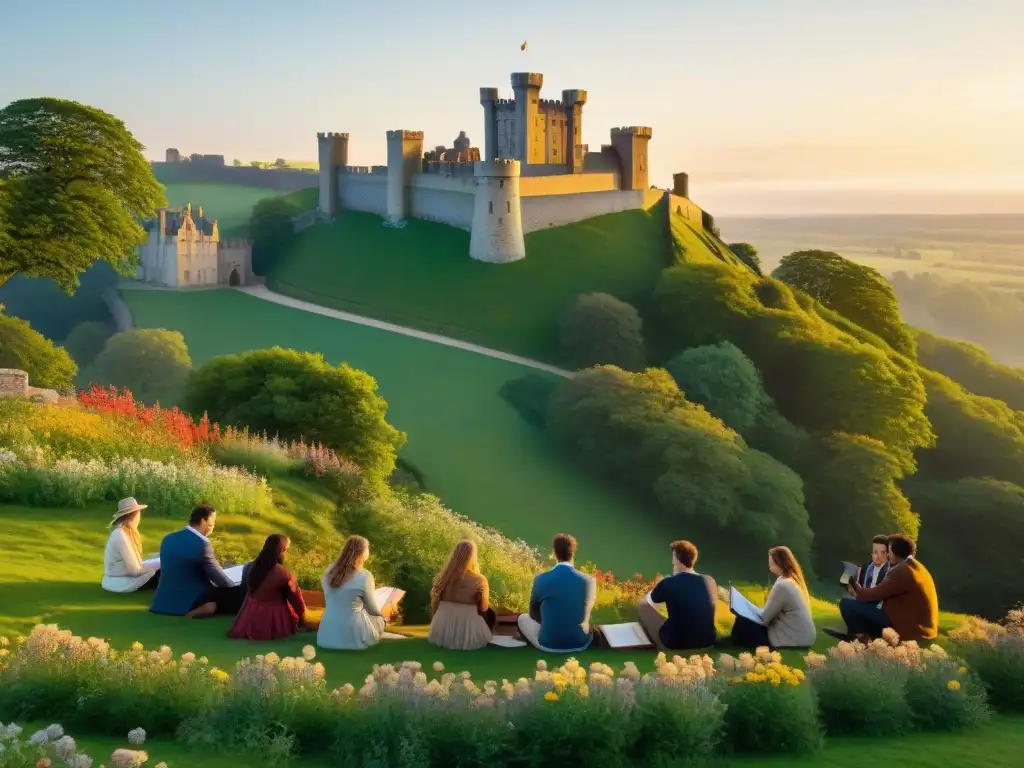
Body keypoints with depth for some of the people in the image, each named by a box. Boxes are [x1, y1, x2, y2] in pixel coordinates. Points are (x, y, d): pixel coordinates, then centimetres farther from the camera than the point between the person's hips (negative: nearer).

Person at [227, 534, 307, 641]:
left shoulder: (253, 567, -4)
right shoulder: (283, 573, -22)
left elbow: (249, 590, 9)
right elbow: (295, 596, -10)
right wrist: (302, 615, 7)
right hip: (275, 619, -6)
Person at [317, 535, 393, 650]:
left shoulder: (328, 572, 2)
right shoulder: (364, 577, -15)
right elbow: (374, 610, -3)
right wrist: (382, 613, 19)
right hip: (352, 637, -5)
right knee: (380, 618, 22)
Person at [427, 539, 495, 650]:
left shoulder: (442, 577, -9)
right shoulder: (479, 581, -18)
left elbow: (435, 605, 3)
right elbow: (483, 608, -2)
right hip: (469, 638, -3)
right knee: (490, 613, 24)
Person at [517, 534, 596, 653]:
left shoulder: (541, 579, -12)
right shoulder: (589, 581, -9)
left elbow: (533, 613, 6)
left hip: (549, 644, -2)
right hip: (580, 643, 3)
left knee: (523, 618, 27)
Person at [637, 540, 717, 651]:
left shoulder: (667, 583, -14)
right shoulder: (710, 581, -3)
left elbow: (649, 601, 8)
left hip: (675, 644, -4)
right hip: (707, 641, 4)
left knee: (642, 606, 14)